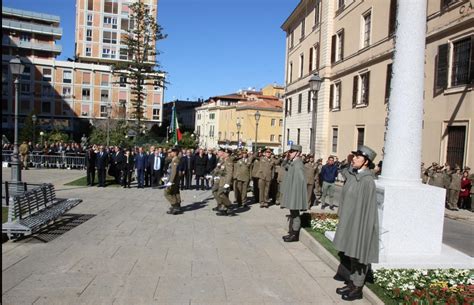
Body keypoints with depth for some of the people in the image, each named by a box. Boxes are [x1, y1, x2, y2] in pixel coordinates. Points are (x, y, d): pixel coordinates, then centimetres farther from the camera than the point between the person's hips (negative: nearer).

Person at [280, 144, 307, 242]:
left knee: (295, 214, 0)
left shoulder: (298, 164, -19)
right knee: (293, 214, 17)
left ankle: (295, 235, 9)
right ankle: (292, 233, 27)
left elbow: (300, 180, -22)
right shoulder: (292, 163, 11)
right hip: (291, 193, 10)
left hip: (295, 193, -10)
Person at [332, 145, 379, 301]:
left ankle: (358, 288, 20)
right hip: (349, 221, 8)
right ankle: (352, 283, 31)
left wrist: (361, 228, -19)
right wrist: (343, 221, 15)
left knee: (359, 254, 6)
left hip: (360, 223, -8)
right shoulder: (352, 175, 4)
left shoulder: (367, 181, -20)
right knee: (352, 254, 17)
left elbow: (367, 207, -20)